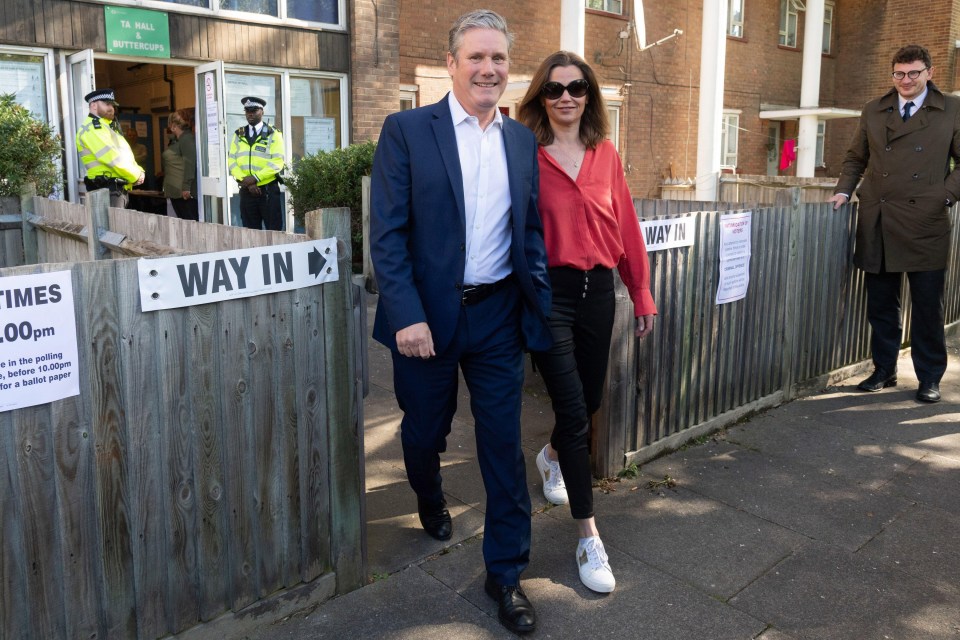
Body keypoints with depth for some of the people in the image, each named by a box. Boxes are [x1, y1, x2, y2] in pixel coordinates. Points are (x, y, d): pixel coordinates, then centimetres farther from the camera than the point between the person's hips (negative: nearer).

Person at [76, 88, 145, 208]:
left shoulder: (108, 127, 23)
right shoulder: (91, 128, -8)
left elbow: (126, 155, 21)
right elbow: (113, 159, -18)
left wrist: (139, 172, 1)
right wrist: (136, 176, -10)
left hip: (120, 188, 10)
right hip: (107, 189, -10)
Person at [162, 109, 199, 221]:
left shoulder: (187, 139, -9)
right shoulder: (176, 141, 19)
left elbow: (190, 164, -19)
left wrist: (186, 187, -24)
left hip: (184, 192, -9)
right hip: (175, 191, 9)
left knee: (190, 221, -10)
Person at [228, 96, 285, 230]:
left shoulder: (273, 134, 1)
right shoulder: (238, 135, 11)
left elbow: (277, 163, -9)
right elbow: (232, 161, 4)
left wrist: (255, 178, -17)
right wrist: (246, 181, -12)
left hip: (269, 190, -3)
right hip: (246, 191, 3)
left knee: (274, 231, -1)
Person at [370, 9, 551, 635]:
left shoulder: (524, 141, 7)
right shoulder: (407, 130, -5)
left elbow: (532, 233, 12)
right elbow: (387, 232, -10)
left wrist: (545, 306, 4)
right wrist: (407, 316, -18)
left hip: (499, 315, 2)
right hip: (426, 316, -2)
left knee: (504, 445, 6)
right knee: (425, 431, 16)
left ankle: (506, 572, 23)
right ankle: (431, 500, 51)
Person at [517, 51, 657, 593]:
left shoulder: (606, 155, 7)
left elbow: (626, 225, 9)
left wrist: (642, 294, 10)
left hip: (598, 288, 5)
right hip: (547, 290, -5)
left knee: (590, 400, 16)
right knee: (573, 408, -6)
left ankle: (552, 456, 51)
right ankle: (589, 539, 6)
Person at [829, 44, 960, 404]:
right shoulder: (873, 112, 12)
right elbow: (855, 158, 19)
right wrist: (844, 190, 4)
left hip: (925, 225, -2)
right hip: (878, 226, 3)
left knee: (927, 307, 5)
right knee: (881, 306, 10)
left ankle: (929, 378, 18)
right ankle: (884, 371, 23)